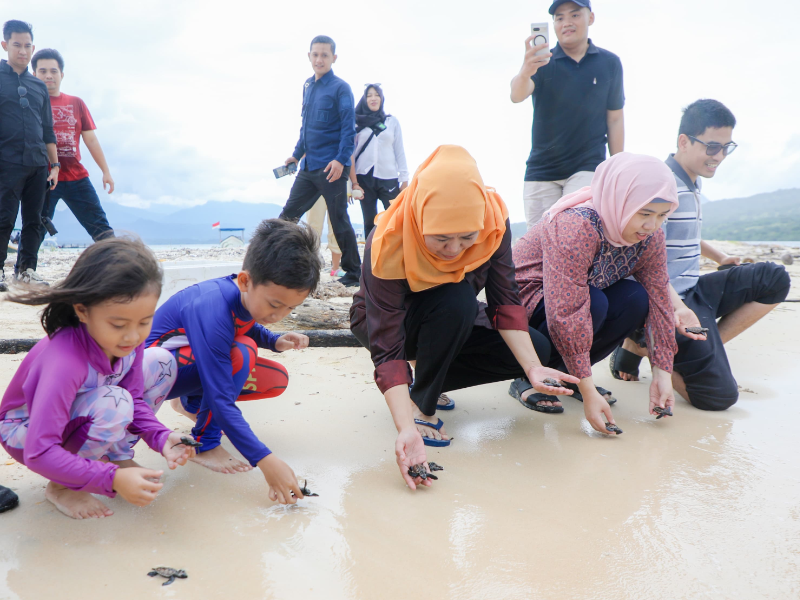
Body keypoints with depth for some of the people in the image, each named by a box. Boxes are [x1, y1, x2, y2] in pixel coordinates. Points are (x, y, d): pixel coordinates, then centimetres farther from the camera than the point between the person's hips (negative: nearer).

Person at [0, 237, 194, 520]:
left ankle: (119, 456, 1)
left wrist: (161, 438, -24)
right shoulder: (64, 362, -39)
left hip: (77, 418, 7)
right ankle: (62, 487, -11)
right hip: (25, 433, -7)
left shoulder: (128, 338, -18)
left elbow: (135, 399, -6)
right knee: (114, 402, -36)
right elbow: (38, 454, -37)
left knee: (162, 363, -7)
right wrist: (112, 479, -40)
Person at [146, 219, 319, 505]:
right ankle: (205, 444, -15)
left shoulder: (252, 294, -14)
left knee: (276, 380, -5)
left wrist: (275, 341, -9)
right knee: (241, 354, -33)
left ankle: (191, 403, 14)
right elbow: (222, 401, -38)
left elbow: (248, 327, 13)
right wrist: (264, 460, -41)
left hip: (192, 361, 8)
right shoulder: (212, 311, -38)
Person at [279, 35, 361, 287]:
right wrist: (297, 154, 23)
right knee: (288, 214, 8)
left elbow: (348, 127, -12)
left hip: (331, 167, -7)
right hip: (308, 167, 7)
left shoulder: (340, 88, -6)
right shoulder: (308, 86, 14)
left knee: (339, 220, -1)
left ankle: (353, 273, 11)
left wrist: (341, 160, -21)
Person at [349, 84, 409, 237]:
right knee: (370, 222, 3)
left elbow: (399, 151, 8)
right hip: (364, 177, 0)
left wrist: (404, 179, 1)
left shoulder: (392, 121, 11)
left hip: (388, 178, 0)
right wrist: (354, 182, 0)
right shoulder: (357, 122, 9)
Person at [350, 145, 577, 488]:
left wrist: (533, 368, -35)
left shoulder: (493, 221, -26)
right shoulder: (387, 247, -37)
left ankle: (428, 380, 3)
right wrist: (407, 431, -49)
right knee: (457, 300, -37)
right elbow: (387, 349, -39)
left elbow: (504, 302, -21)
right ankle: (420, 403, -15)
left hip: (447, 324, 5)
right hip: (379, 323, -5)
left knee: (535, 348, -12)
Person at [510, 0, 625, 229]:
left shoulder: (610, 63, 4)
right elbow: (516, 95, -20)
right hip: (541, 169, 1)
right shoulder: (542, 61, 0)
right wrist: (525, 72, -43)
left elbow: (615, 118, 7)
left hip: (588, 167, -1)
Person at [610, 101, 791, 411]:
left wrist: (721, 258, 27)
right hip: (668, 302, -9)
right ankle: (640, 345, 2)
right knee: (719, 396, -15)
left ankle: (706, 349, -1)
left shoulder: (693, 185, 13)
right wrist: (677, 307, -38)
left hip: (695, 291, 9)